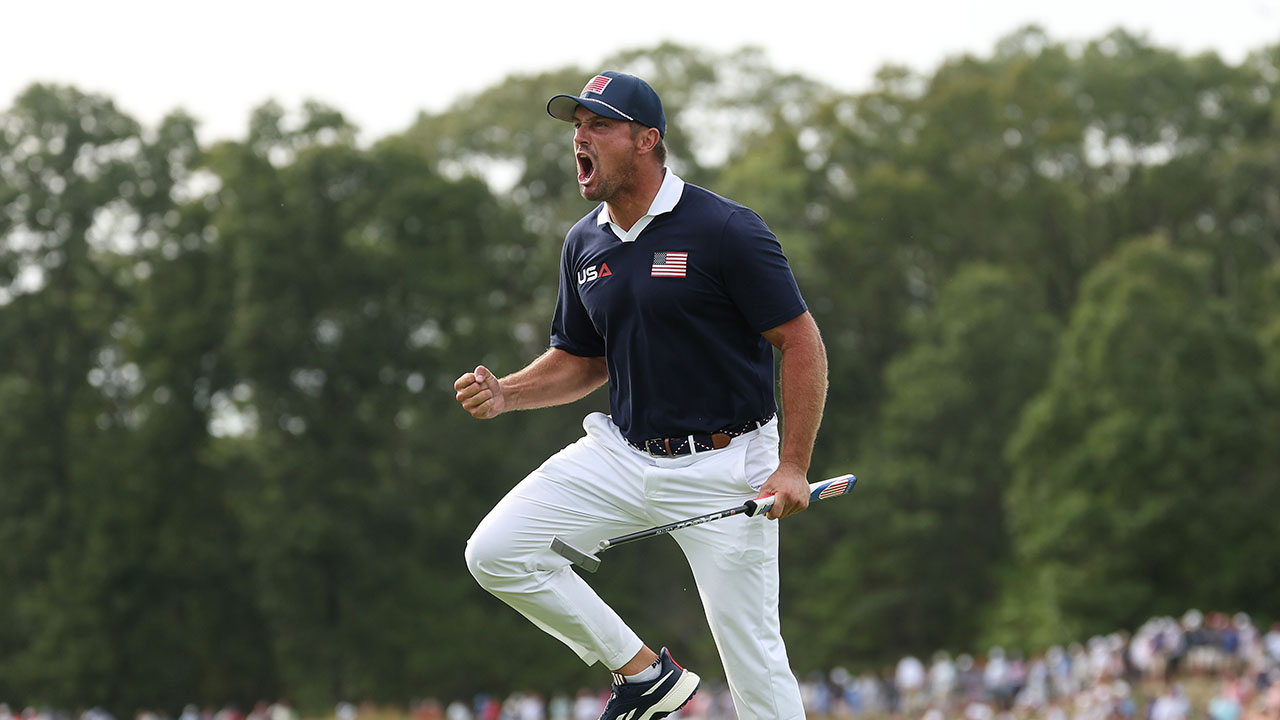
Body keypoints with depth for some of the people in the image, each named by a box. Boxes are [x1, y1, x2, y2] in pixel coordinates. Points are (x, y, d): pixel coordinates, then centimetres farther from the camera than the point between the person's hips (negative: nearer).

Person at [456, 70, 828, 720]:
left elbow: (802, 343, -12)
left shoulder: (725, 230, -14)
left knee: (754, 664, -7)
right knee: (494, 552, -8)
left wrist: (793, 467, -19)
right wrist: (504, 394, -3)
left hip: (724, 465, -6)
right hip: (622, 454, 6)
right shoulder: (585, 245, 6)